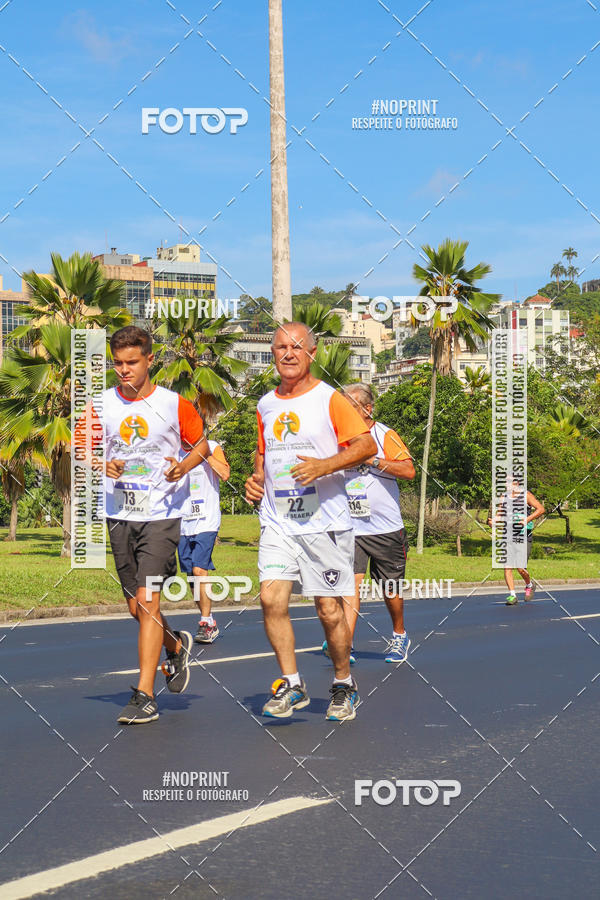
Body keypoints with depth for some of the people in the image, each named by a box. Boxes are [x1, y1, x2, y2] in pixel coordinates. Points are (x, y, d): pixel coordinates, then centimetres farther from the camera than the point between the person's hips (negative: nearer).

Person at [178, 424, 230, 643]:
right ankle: (207, 620, 17)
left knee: (199, 570, -16)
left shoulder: (212, 447, -1)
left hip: (207, 520, -5)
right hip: (184, 522, 5)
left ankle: (207, 622, -9)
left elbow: (224, 474, -15)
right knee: (191, 573, 5)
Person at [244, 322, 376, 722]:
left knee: (329, 609, 0)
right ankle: (292, 684, 0)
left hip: (324, 522, -4)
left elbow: (367, 445, -10)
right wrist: (256, 477, 8)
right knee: (272, 599, -12)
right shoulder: (266, 405, 14)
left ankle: (345, 685, 19)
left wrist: (324, 466, -22)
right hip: (276, 522, 4)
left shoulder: (329, 399, -3)